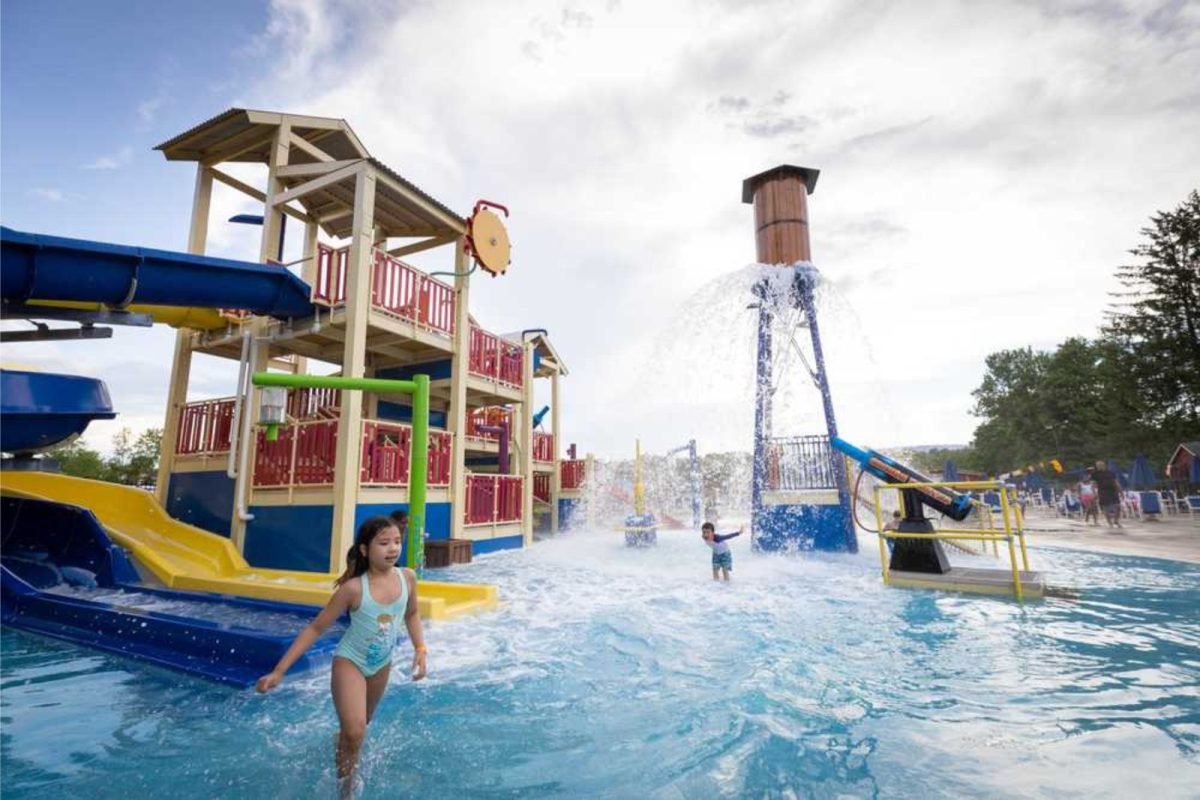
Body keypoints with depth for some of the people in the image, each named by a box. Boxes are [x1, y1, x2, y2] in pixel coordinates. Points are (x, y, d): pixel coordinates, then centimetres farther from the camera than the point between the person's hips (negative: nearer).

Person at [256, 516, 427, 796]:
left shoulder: (407, 577, -16)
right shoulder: (354, 588, -26)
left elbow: (411, 614, 4)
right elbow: (315, 628, -16)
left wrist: (420, 650, -4)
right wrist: (279, 671, -18)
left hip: (382, 664, 4)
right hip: (350, 661, -4)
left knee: (362, 723, 23)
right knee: (354, 731, -16)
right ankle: (345, 788, 9)